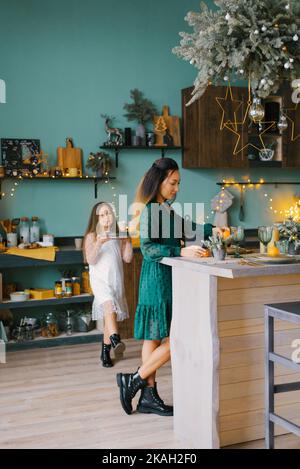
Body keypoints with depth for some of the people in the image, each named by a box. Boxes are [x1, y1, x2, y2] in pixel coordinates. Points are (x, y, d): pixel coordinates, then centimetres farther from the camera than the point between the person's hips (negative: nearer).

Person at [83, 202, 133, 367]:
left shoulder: (117, 236, 11)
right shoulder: (92, 236, -1)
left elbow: (127, 258, 10)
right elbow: (90, 260, -12)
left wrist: (128, 240, 0)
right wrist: (98, 243, -25)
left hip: (116, 280, 4)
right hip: (100, 279, -4)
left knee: (110, 315, 6)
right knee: (109, 304, -31)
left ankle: (105, 352, 17)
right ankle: (115, 340, -45)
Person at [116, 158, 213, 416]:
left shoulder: (167, 209, 14)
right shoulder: (151, 210, -13)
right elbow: (148, 248, -20)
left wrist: (212, 229, 17)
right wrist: (181, 252, -28)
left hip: (168, 279, 9)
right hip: (158, 280, -9)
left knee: (155, 339, 11)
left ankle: (149, 396, 17)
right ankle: (133, 381, 3)